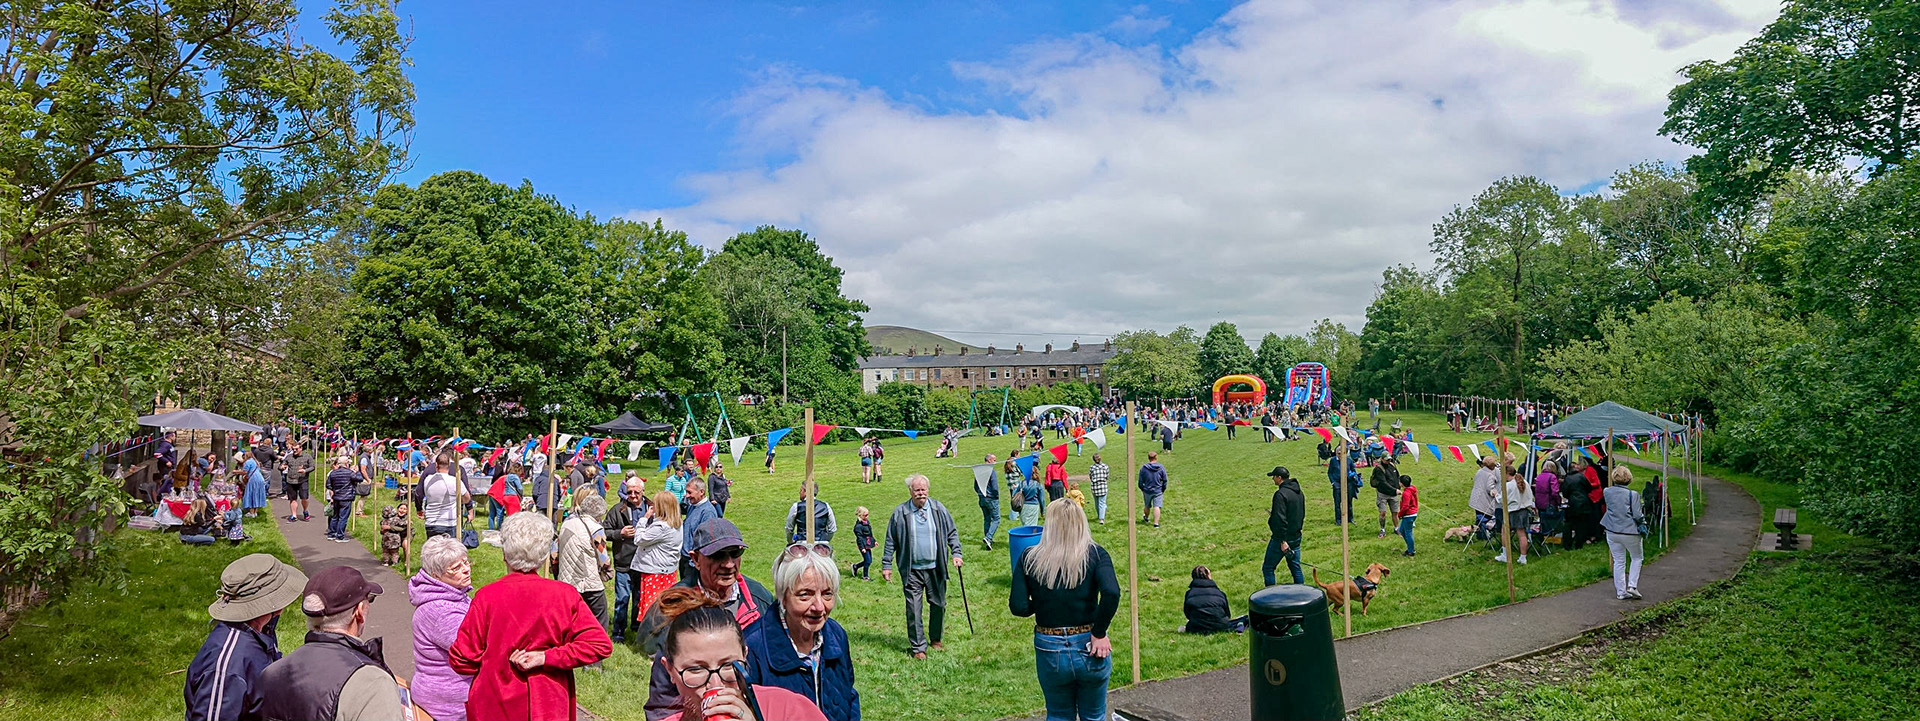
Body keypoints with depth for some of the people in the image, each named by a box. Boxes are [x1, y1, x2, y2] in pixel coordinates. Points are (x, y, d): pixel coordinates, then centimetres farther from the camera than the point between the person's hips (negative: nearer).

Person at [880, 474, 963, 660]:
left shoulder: (938, 509, 1)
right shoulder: (900, 512, -3)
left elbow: (951, 533, 11)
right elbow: (891, 541, 3)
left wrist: (956, 553, 1)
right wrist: (886, 565, 2)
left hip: (935, 568, 2)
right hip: (912, 570, -2)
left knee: (939, 605, 11)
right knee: (914, 609, -1)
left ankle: (935, 639, 31)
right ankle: (918, 647, 10)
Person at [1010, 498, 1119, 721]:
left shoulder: (1029, 558, -6)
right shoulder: (1095, 554, -8)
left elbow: (1018, 607, -11)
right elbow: (1111, 593, -24)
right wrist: (1099, 633, -12)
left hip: (1050, 651, 1)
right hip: (1089, 650, 0)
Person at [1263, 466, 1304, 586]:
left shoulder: (1281, 494, -19)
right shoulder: (1299, 493, 10)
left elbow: (1281, 519, -24)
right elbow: (1302, 515, 19)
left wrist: (1283, 540, -24)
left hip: (1282, 537, -9)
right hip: (1296, 537, 9)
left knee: (1267, 568, 1)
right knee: (1295, 567, 14)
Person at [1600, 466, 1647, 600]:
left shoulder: (1607, 492, -3)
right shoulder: (1632, 494, -14)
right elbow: (1637, 515, -14)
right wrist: (1643, 524, 7)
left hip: (1612, 532, 3)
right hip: (1629, 532, -3)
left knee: (1618, 561, 12)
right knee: (1636, 557, 19)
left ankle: (1621, 592, 14)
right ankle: (1632, 585, 8)